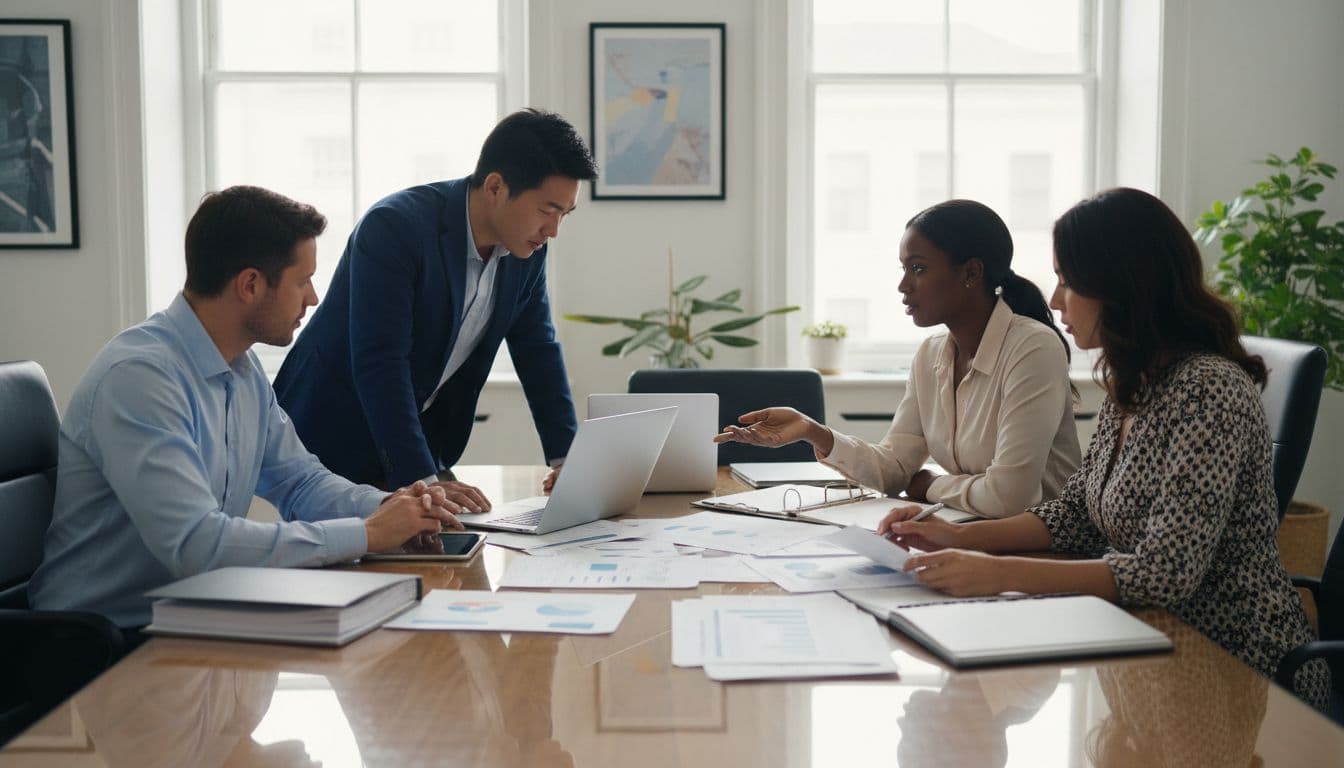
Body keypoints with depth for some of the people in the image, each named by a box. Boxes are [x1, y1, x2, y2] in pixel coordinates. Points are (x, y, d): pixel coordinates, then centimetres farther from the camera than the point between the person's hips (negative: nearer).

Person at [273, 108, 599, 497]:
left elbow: (538, 351, 6)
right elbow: (379, 363, -30)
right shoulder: (393, 227, -25)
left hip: (421, 438, 6)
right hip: (331, 443, -6)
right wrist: (420, 480, -34)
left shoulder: (527, 250, -4)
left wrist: (565, 458, -3)